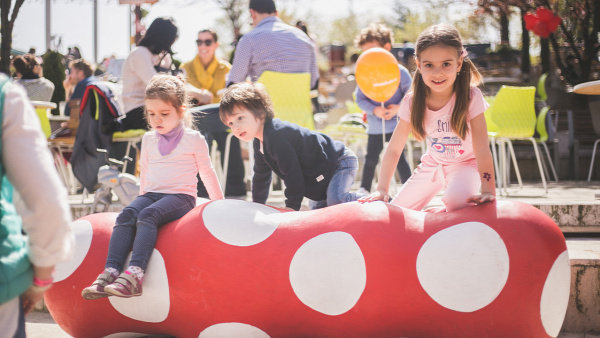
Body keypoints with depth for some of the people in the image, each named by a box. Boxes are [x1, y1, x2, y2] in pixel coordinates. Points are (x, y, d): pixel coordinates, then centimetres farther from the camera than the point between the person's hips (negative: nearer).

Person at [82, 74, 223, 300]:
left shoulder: (193, 139, 4)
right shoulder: (149, 139, 17)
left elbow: (207, 173, 12)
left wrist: (219, 204, 17)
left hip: (181, 196, -5)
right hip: (151, 194, 5)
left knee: (148, 215, -35)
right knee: (126, 215, -27)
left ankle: (135, 274, -50)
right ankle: (111, 272, -41)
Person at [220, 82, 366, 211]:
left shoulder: (277, 136, -29)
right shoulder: (259, 143, 5)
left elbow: (292, 173, -30)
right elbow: (261, 176, 19)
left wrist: (292, 206, -26)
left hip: (341, 162, -10)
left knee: (335, 200, -30)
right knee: (316, 207, 19)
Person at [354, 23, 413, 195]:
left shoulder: (399, 71, -8)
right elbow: (360, 99, -2)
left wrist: (398, 108, -19)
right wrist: (374, 110, -18)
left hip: (396, 125, -3)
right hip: (375, 127, 3)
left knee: (399, 157, 0)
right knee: (371, 158, 12)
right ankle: (364, 189, 24)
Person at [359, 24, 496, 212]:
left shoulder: (471, 98, -26)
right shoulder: (412, 103, -16)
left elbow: (482, 149, -27)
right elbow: (394, 149, -11)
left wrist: (488, 192, -35)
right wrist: (382, 190, -18)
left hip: (465, 163, -4)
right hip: (433, 164, 4)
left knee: (457, 200, -34)